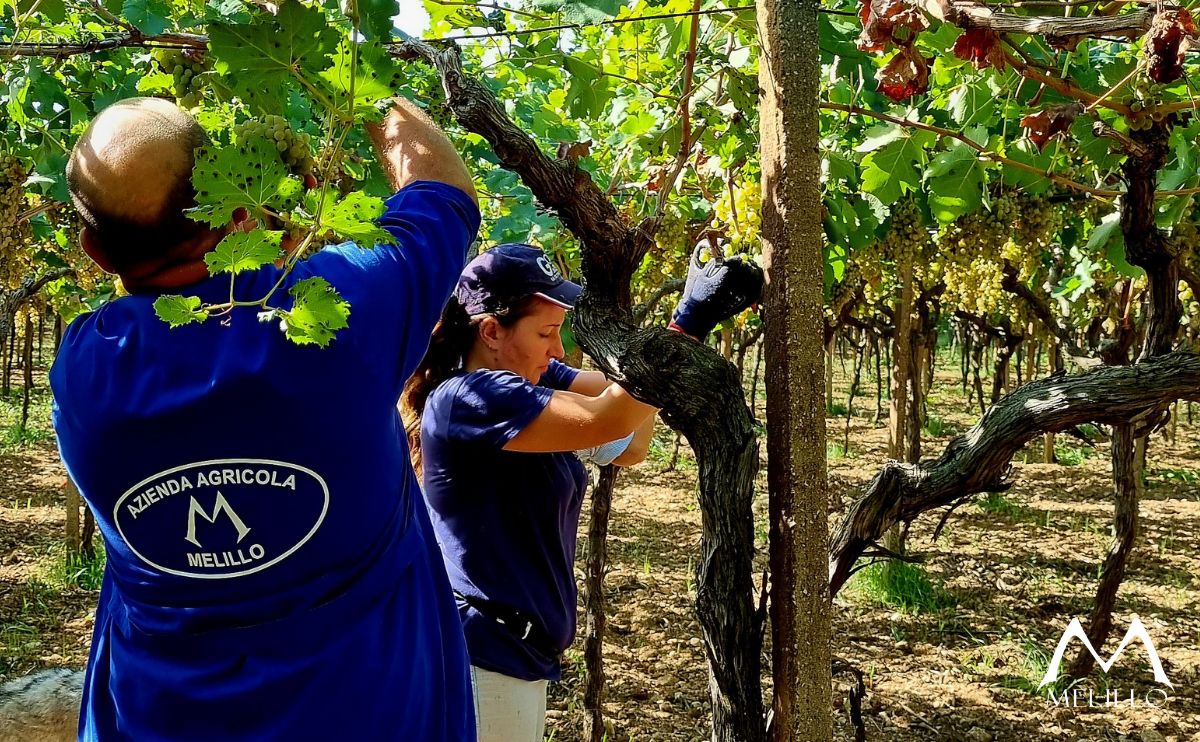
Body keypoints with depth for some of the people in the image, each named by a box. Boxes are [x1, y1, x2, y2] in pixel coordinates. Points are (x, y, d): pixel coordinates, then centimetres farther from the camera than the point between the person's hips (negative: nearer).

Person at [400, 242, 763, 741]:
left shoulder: (530, 382, 4)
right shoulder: (465, 400, -24)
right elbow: (601, 421, -33)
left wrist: (692, 313, -12)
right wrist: (689, 323, -31)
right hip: (484, 659, -9)